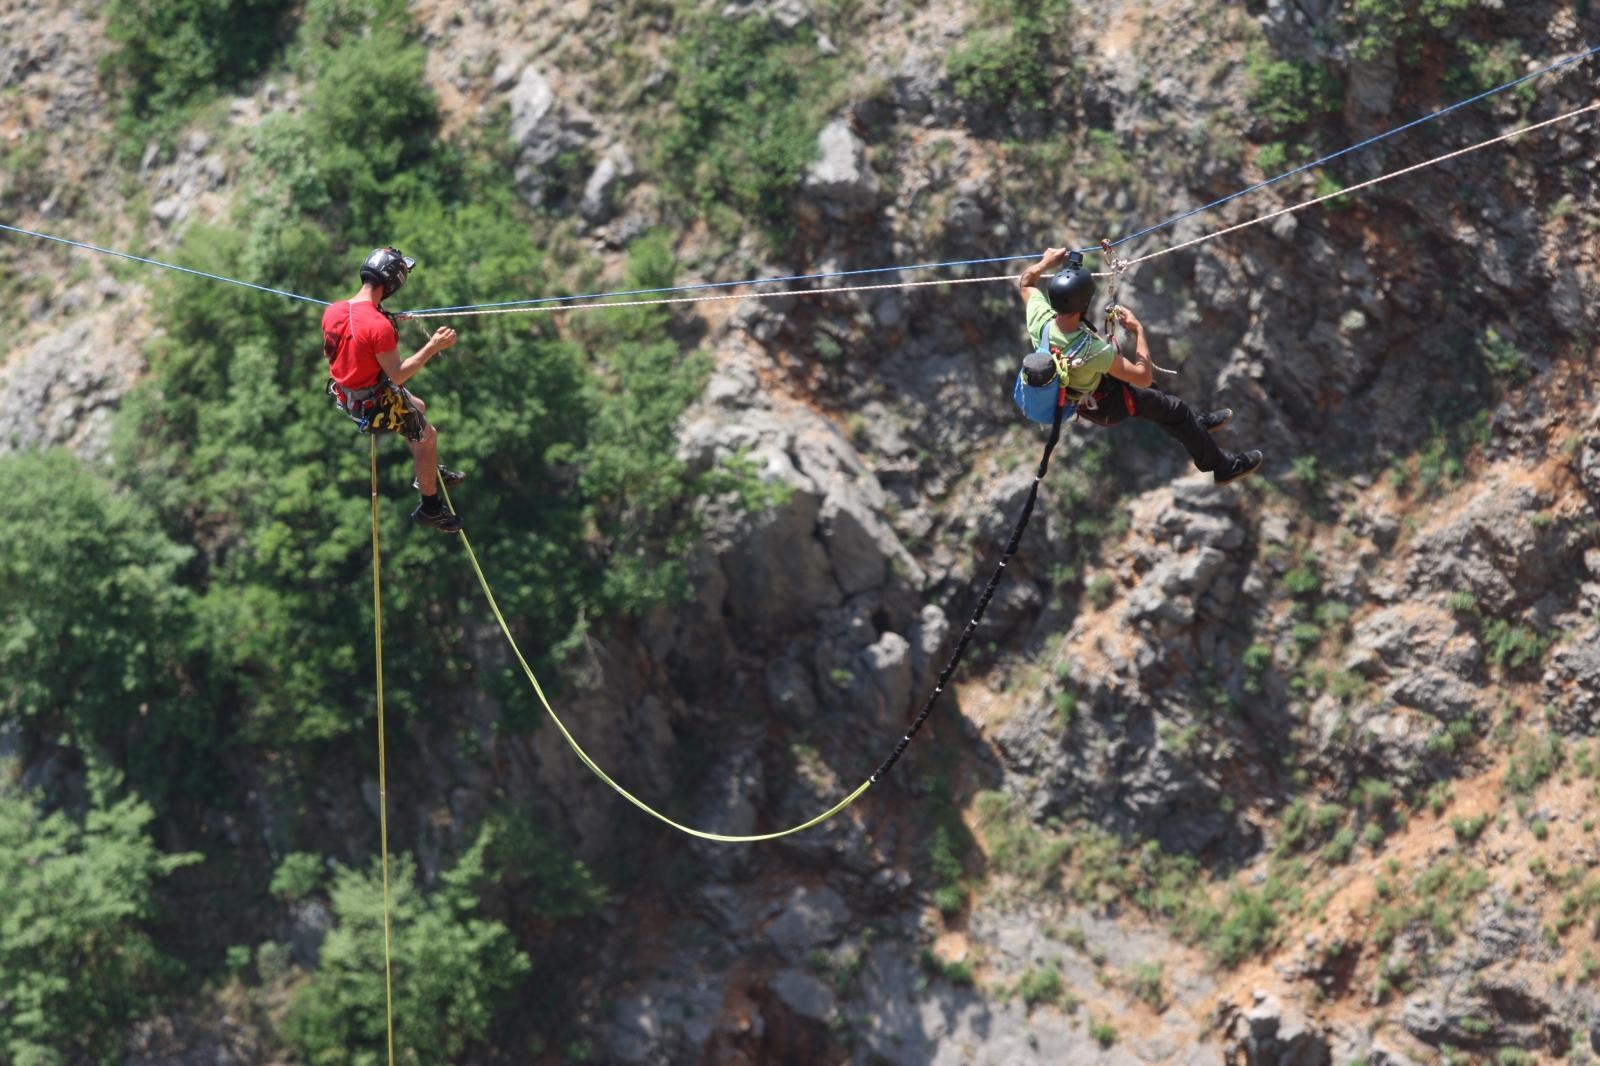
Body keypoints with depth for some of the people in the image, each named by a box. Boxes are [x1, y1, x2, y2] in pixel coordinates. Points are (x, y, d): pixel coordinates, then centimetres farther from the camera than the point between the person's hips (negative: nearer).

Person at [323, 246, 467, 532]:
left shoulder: (332, 311, -10)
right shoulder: (379, 326, -34)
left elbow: (329, 352, 8)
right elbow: (397, 374, -26)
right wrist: (433, 347, -24)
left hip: (344, 392, 8)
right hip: (375, 403, -8)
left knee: (418, 407, 31)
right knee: (428, 436, 14)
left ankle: (431, 473, 47)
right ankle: (430, 507, 28)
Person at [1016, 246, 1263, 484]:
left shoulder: (1041, 321, -30)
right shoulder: (1092, 350, -46)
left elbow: (1025, 283, -6)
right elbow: (1143, 377, -32)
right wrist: (1138, 331, -23)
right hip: (1104, 407, -6)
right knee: (1175, 409, 13)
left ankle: (1200, 421, 52)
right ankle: (1223, 466, 32)